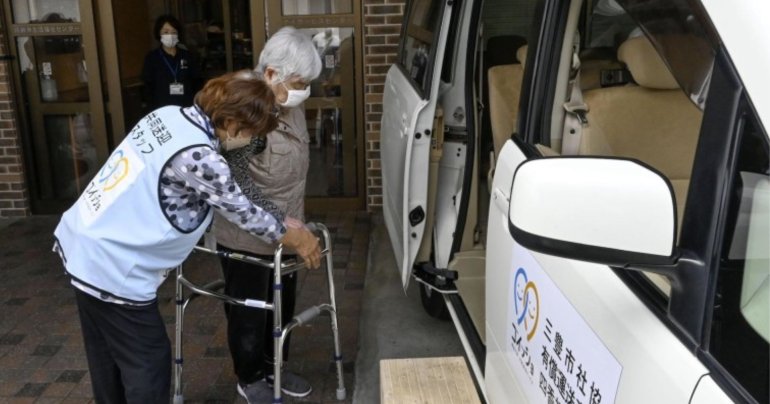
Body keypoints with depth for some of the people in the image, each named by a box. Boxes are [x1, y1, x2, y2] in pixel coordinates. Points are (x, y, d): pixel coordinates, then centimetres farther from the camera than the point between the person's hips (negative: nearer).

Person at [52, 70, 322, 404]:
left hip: (83, 242, 9)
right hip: (112, 268, -9)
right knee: (148, 363, 8)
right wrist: (294, 238, 6)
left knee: (108, 354, 26)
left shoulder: (169, 115, 1)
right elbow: (241, 211, -10)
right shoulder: (199, 156, -25)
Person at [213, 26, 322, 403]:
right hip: (247, 237, -8)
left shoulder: (290, 105, 1)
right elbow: (236, 184, -28)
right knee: (249, 312, 13)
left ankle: (274, 367, 44)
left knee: (282, 305, 23)